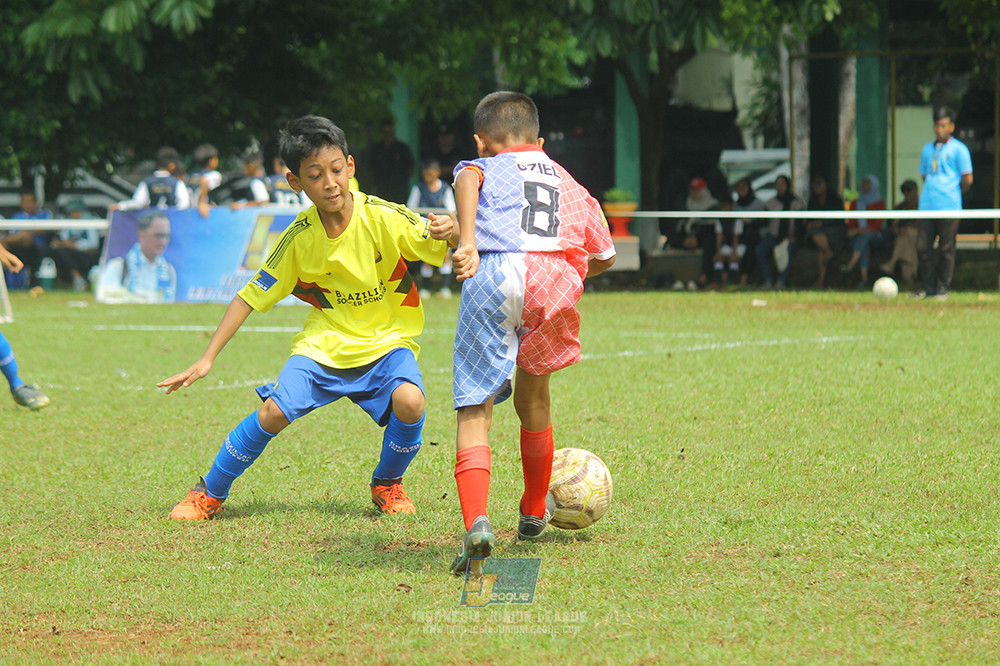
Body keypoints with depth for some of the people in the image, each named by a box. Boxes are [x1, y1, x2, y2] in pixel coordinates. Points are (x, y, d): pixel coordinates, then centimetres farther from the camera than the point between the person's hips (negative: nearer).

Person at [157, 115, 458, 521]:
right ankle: (210, 493, 6)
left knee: (408, 400, -30)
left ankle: (387, 484, 1)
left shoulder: (382, 217, -16)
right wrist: (207, 359, -5)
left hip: (386, 339, -1)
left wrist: (450, 232, -41)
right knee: (274, 411, -18)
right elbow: (251, 297, -1)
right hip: (325, 343, 1)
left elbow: (438, 242, -14)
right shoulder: (299, 239, -10)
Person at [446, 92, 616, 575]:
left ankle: (476, 522, -22)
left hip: (496, 272, -3)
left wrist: (467, 241, -15)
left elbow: (467, 179, -2)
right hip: (556, 275, 3)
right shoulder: (568, 183, 36)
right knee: (532, 398, 26)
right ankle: (534, 512, 40)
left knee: (475, 409, -2)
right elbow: (604, 255, 40)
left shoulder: (485, 167, 25)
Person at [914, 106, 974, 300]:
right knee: (922, 246, 1)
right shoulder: (928, 149, 17)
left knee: (946, 249, -1)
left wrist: (953, 193, 9)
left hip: (948, 208, -5)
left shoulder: (958, 149, 0)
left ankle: (943, 288, 6)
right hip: (927, 205, 5)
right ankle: (927, 286, 9)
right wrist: (930, 193, 12)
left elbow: (967, 179, 0)